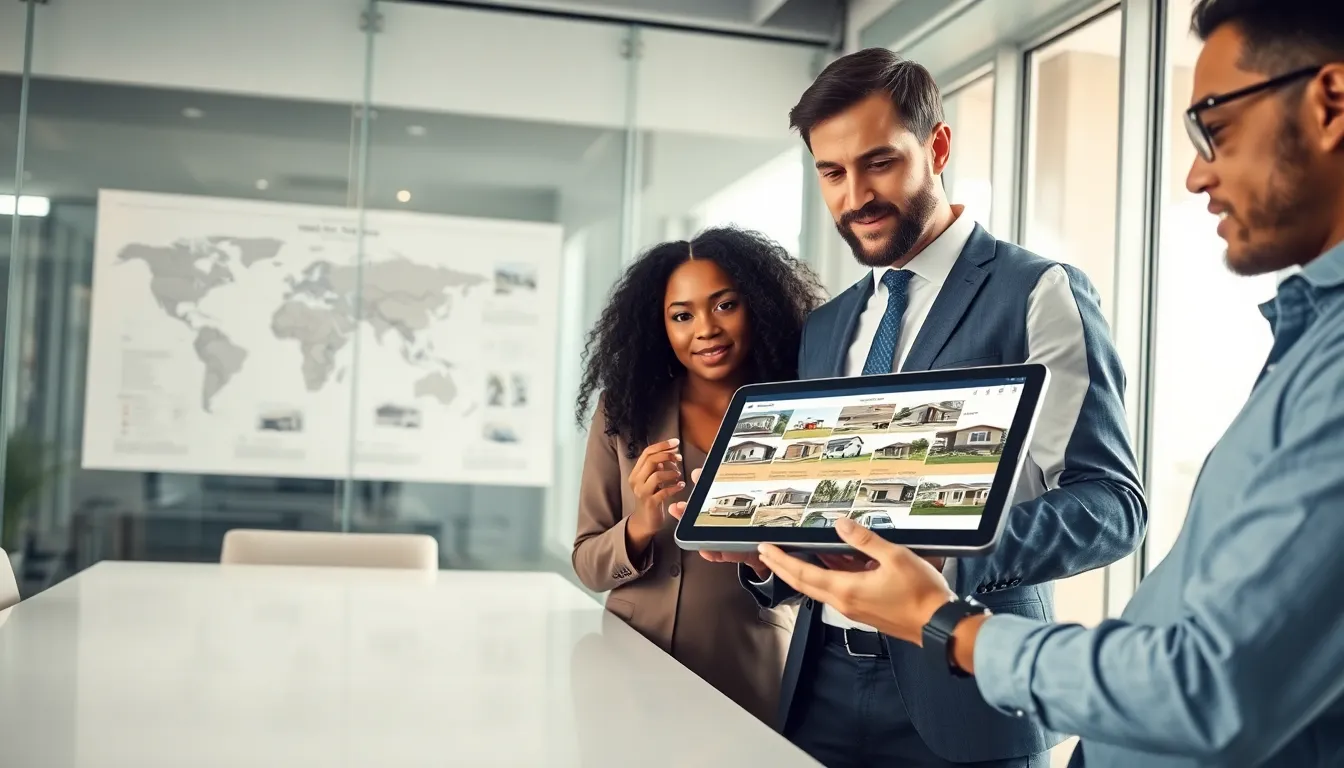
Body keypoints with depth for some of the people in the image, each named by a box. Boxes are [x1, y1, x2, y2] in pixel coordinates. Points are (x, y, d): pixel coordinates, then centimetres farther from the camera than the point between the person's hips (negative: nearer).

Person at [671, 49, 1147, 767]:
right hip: (823, 682, 6)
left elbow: (1110, 499, -13)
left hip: (962, 690, -5)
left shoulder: (1039, 294, -6)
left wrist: (952, 557, -27)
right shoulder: (824, 329, 13)